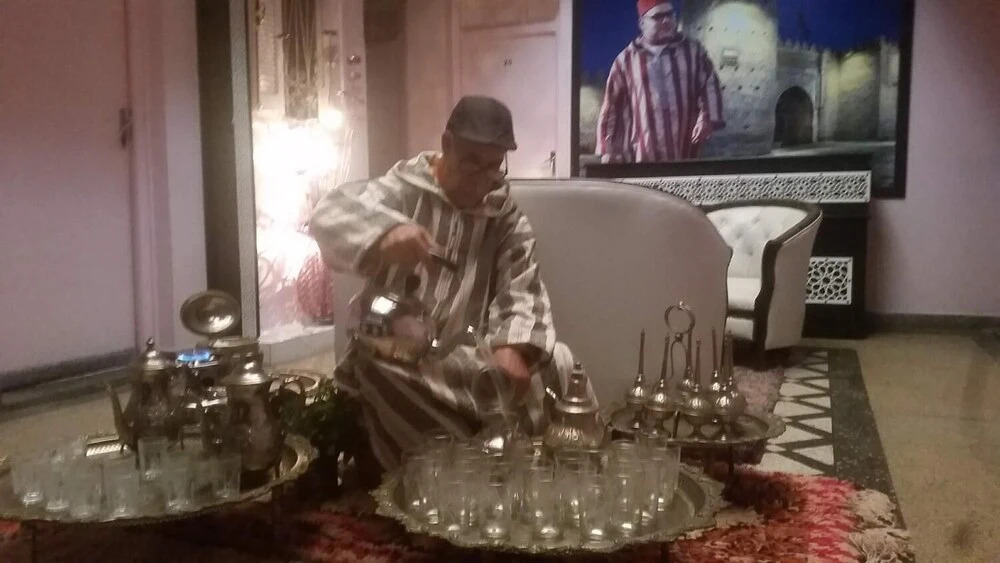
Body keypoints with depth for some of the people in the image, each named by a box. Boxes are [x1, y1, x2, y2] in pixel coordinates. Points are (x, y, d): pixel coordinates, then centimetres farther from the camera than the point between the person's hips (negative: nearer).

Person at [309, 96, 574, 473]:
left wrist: (513, 347, -29)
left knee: (556, 363, -18)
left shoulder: (508, 218, 8)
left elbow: (522, 292, -5)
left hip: (470, 359, 4)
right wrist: (384, 231, -42)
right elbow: (328, 218, -18)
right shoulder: (403, 189, 0)